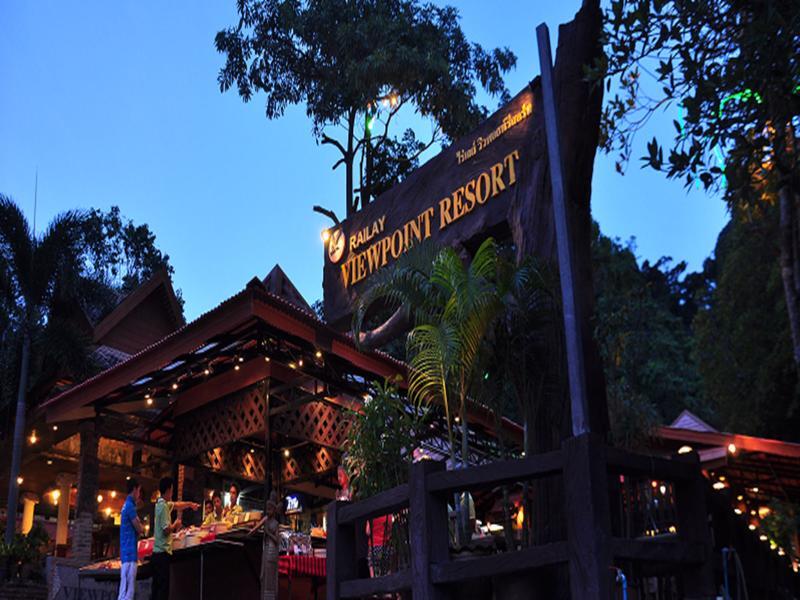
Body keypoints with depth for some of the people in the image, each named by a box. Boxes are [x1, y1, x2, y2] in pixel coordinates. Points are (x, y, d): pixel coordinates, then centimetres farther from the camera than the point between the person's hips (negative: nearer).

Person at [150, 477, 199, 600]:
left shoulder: (163, 504, 13)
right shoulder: (163, 506, -14)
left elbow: (177, 505, 32)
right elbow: (167, 530, -19)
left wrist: (190, 504, 39)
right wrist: (176, 524, -2)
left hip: (157, 553, 9)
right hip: (163, 552, -9)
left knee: (156, 590, 9)